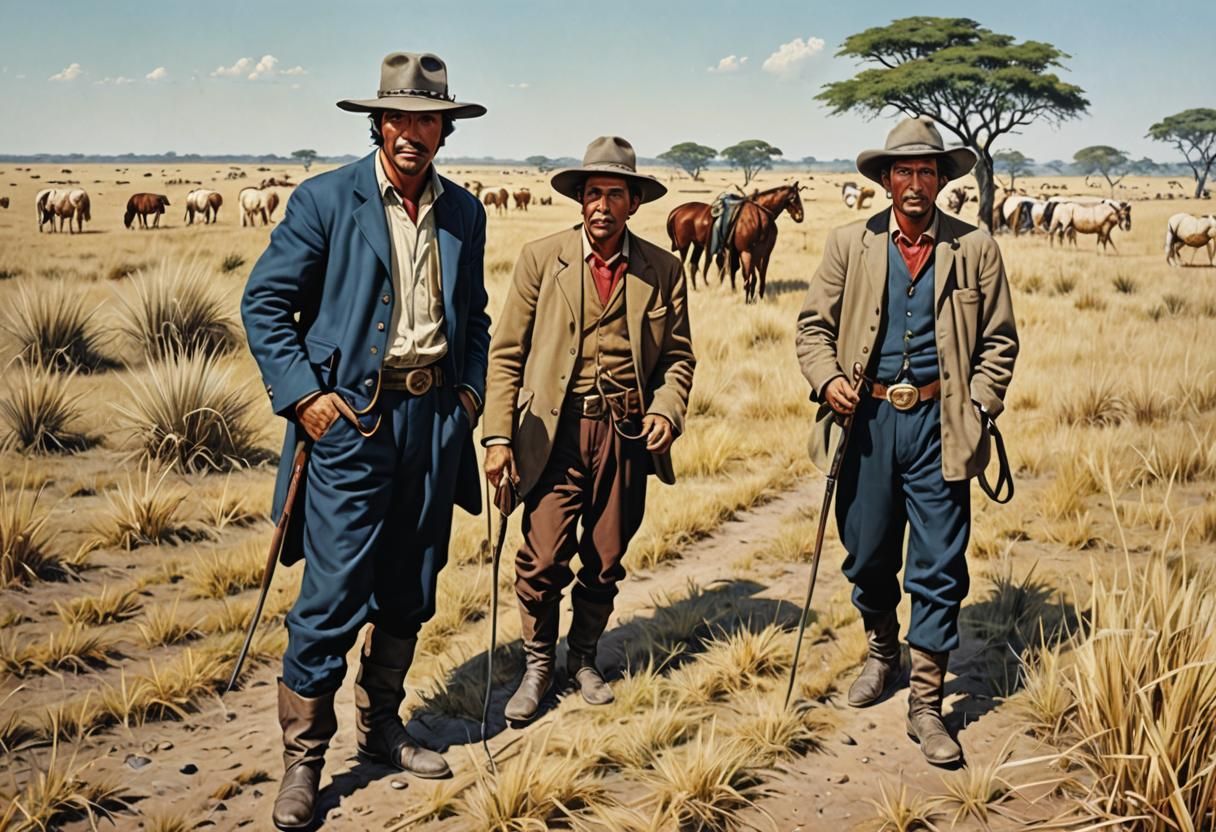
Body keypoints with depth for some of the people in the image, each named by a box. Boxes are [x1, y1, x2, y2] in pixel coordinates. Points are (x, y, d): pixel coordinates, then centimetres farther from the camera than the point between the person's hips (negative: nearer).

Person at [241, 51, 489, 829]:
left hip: (435, 415, 5)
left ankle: (382, 727, 30)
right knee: (334, 593, -6)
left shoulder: (465, 212, 9)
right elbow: (265, 302, -4)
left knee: (409, 590, 13)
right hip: (352, 415, -5)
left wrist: (471, 388, 6)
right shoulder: (326, 200, -5)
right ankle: (303, 757, 8)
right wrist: (302, 393, -12)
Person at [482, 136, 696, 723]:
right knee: (543, 559, -6)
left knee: (606, 560, 11)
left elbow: (678, 355, 10)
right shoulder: (541, 257, 0)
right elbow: (506, 353, 1)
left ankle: (583, 657, 34)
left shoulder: (662, 269, 5)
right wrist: (499, 435, -5)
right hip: (555, 431, -2)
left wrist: (667, 409, -9)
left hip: (626, 433, 2)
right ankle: (538, 665, 18)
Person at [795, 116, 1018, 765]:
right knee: (867, 556, 13)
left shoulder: (975, 249, 3)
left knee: (939, 568, -1)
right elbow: (814, 324, 9)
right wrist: (826, 377, -8)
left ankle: (926, 703, 9)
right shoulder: (849, 245, 5)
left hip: (938, 423, -1)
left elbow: (998, 342, 6)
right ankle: (882, 652, 41)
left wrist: (976, 410, -5)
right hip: (867, 418, 2)